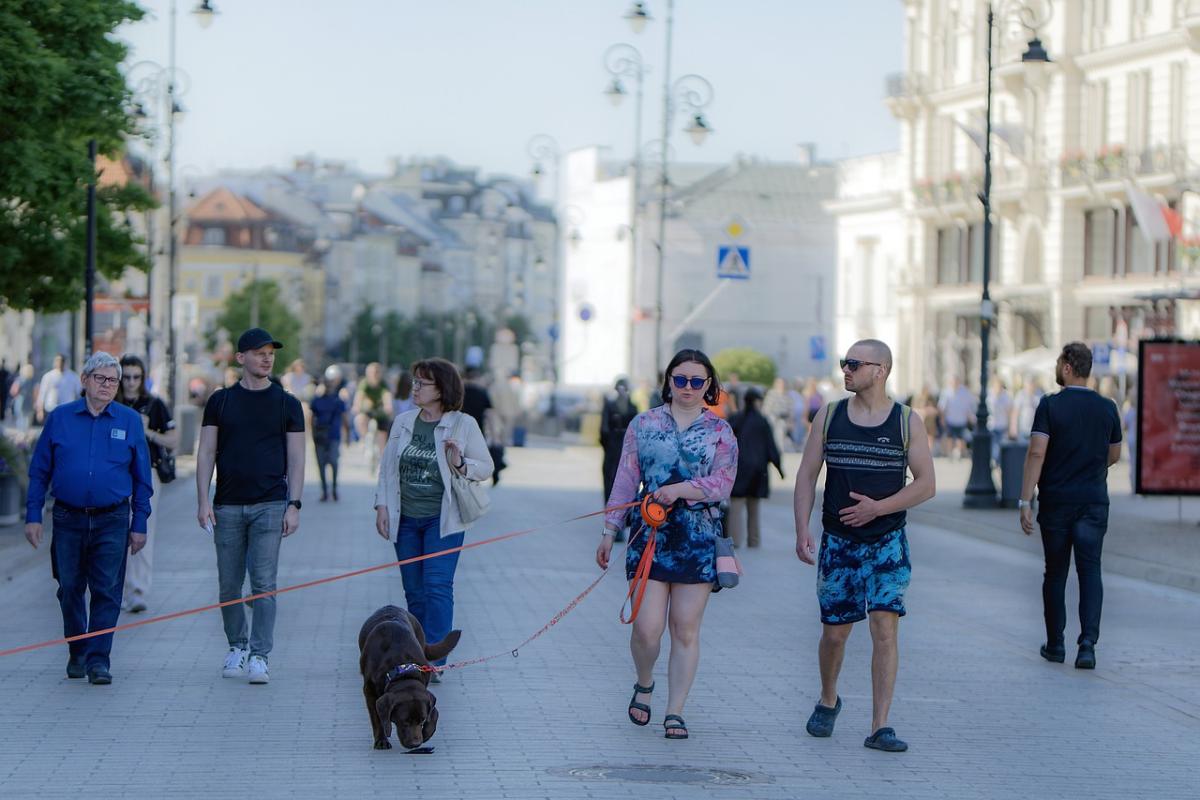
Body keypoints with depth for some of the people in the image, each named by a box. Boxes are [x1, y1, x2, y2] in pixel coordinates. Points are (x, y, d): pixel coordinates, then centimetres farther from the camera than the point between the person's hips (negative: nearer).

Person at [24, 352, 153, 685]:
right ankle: (77, 653, 24)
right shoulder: (60, 418, 5)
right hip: (68, 519, 1)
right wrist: (33, 516, 1)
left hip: (111, 521, -1)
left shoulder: (129, 421, 5)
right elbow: (39, 471, 7)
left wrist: (139, 524, 4)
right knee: (70, 590, 8)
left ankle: (99, 659, -3)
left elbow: (142, 478, 8)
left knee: (107, 592, -6)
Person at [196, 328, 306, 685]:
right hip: (228, 507, 2)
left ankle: (259, 656, -7)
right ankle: (237, 648, 21)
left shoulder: (287, 404, 5)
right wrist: (203, 501, -3)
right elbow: (206, 453, 6)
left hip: (269, 505, -2)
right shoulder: (221, 401, 8)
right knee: (229, 586, 6)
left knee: (264, 584, -8)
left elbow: (296, 458, 5)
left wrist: (294, 505, -4)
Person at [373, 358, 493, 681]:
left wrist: (461, 465, -17)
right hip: (405, 519, 4)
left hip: (442, 520, -4)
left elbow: (486, 466, 2)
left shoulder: (464, 425, -3)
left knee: (437, 586, -14)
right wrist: (382, 505, 5)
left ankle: (434, 660, -15)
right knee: (414, 592, 8)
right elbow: (387, 467, 13)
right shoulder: (403, 422, 8)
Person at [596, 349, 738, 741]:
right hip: (650, 535, 0)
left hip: (698, 539, 0)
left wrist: (680, 489, -19)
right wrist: (610, 531, 8)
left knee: (686, 631, 0)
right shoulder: (643, 424, 9)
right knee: (647, 628, -7)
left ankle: (675, 712, 8)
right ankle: (644, 684, 23)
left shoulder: (720, 431, 7)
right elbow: (626, 479, 10)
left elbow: (722, 483, -4)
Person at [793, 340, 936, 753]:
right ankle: (827, 701, 35)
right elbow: (807, 475, 5)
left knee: (885, 629, -11)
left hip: (887, 540, -2)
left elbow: (926, 484, -2)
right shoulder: (829, 416, 4)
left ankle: (879, 727, -10)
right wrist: (802, 531, -5)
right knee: (834, 631, 8)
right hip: (838, 540, 2)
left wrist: (878, 507, -15)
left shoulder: (907, 421, -2)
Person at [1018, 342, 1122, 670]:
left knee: (1055, 573, 10)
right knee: (1090, 570, 0)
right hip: (1094, 502, 2)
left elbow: (1036, 453, -14)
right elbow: (1114, 455, 16)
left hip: (1056, 501, -2)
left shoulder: (1050, 405, -7)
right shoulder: (1107, 408, 4)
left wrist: (1025, 501, -14)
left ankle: (1055, 644, 18)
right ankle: (1087, 642, -16)